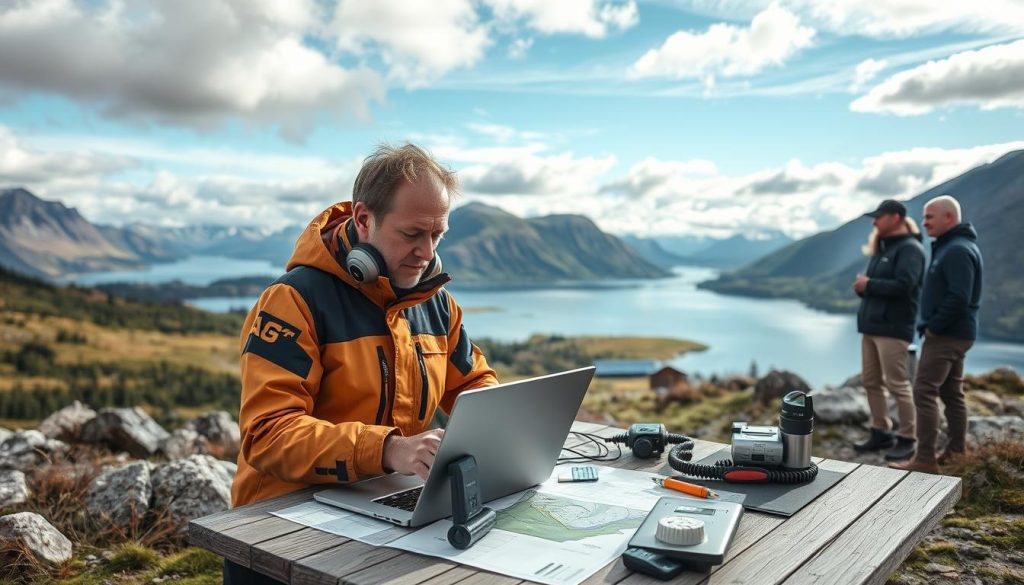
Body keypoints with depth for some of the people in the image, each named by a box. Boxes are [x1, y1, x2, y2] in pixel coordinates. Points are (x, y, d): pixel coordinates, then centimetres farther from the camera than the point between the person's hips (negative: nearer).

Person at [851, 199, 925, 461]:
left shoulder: (909, 248, -9)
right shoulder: (882, 247, 19)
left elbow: (903, 286, -21)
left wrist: (869, 285, -11)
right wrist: (862, 286, -1)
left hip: (893, 327, -9)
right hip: (871, 324, 9)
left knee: (897, 384, -5)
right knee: (870, 381, 10)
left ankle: (907, 439, 5)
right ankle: (881, 433, 20)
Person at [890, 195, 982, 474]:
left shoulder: (957, 251, -17)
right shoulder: (949, 246, 17)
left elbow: (959, 298, -25)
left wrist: (934, 326, -17)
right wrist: (931, 325, 12)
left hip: (945, 335, -11)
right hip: (954, 334, 11)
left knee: (924, 392, -11)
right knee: (951, 393, 16)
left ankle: (925, 459, -10)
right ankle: (957, 451, 25)